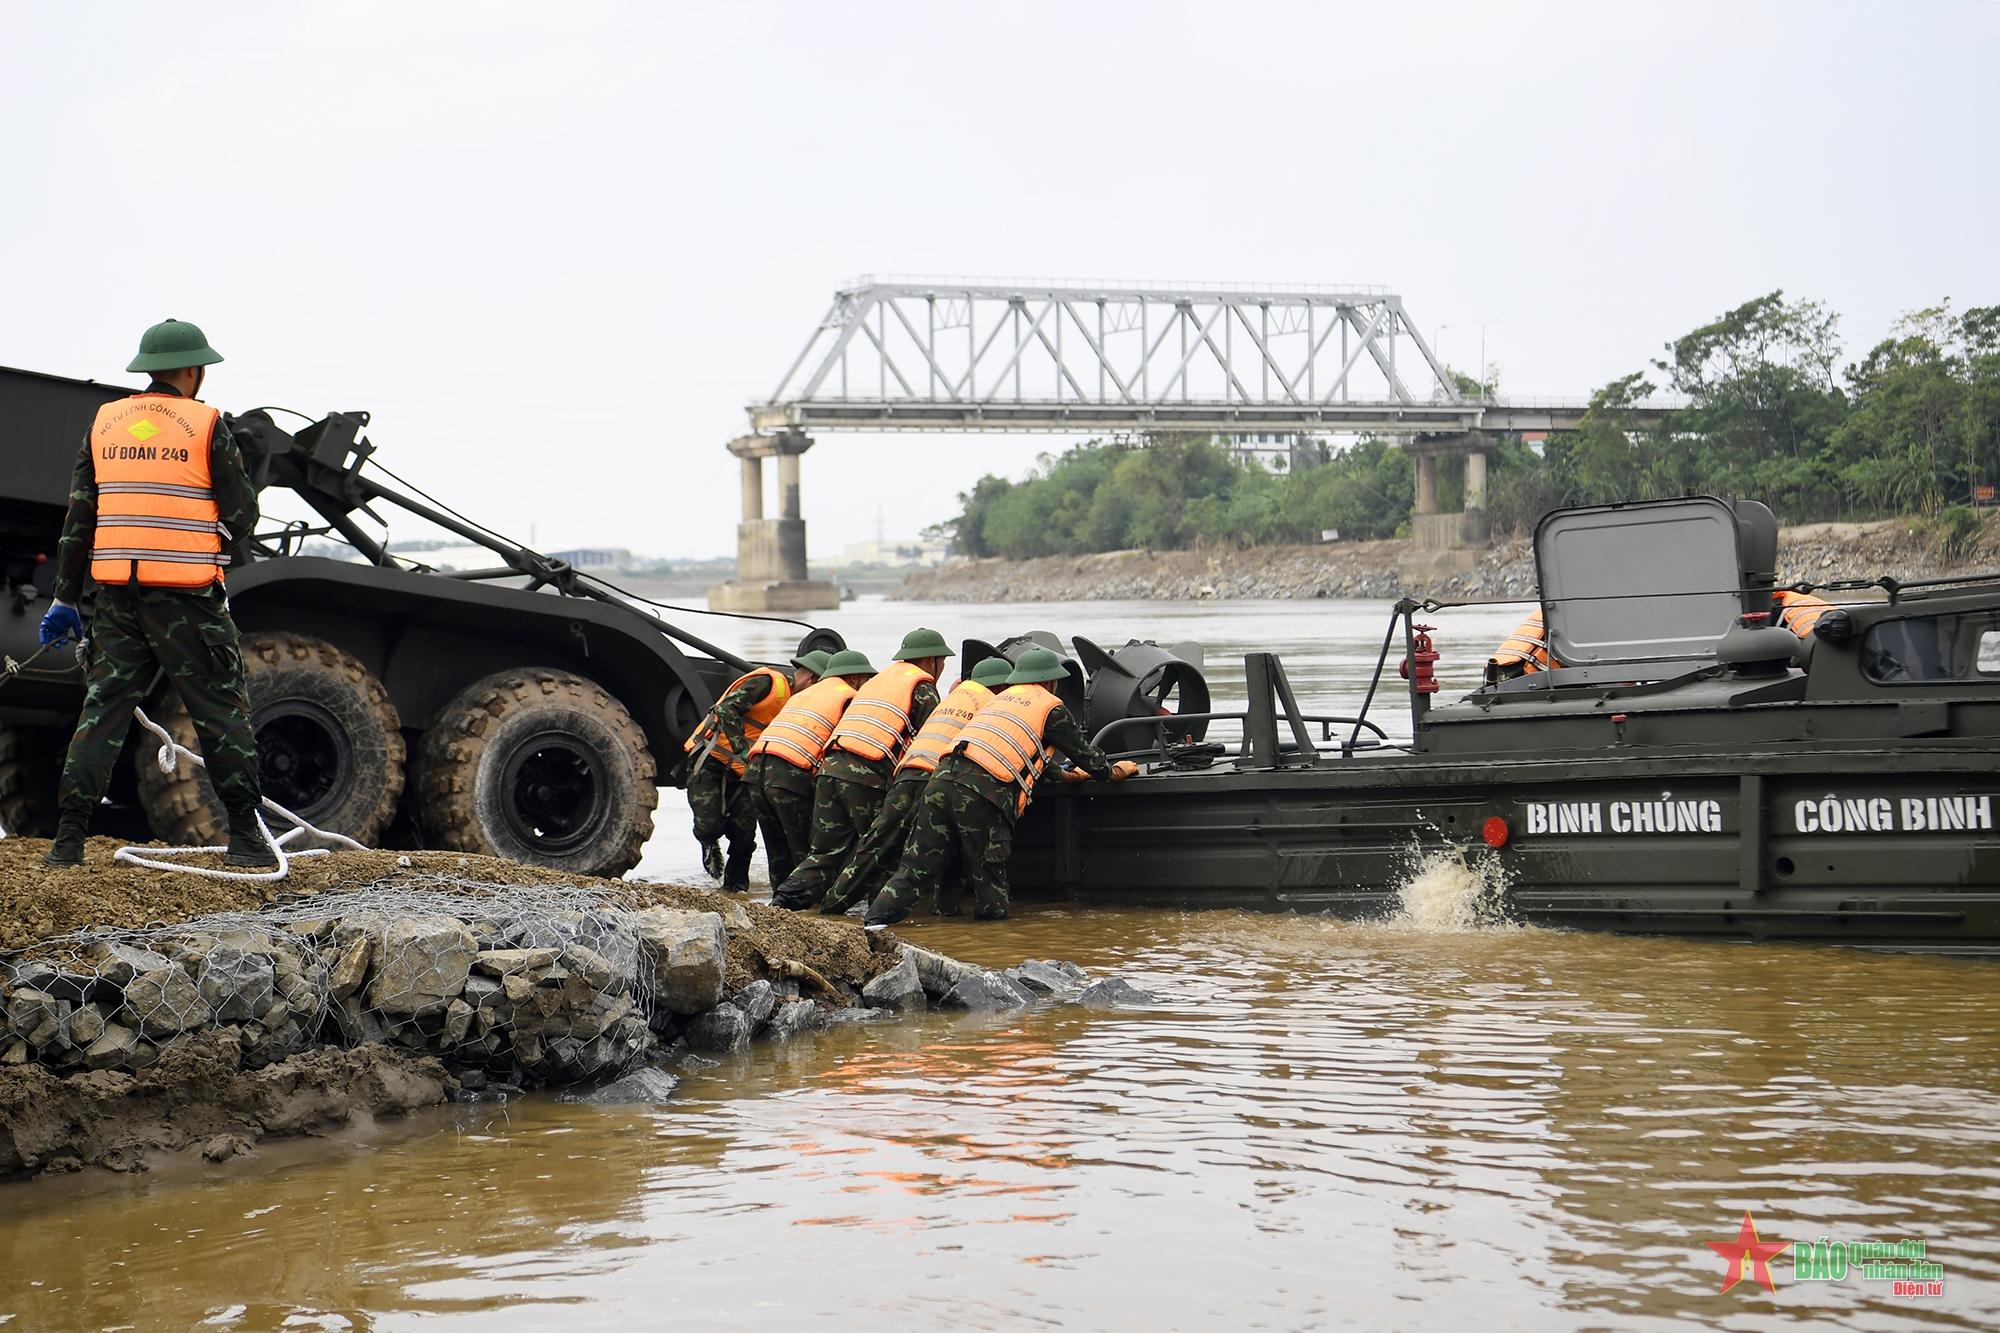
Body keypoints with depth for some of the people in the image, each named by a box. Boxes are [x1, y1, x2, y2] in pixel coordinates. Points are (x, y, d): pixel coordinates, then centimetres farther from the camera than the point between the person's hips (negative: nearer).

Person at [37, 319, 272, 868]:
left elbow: (79, 518, 9)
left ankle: (68, 838, 2)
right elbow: (241, 516, -3)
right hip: (188, 596, -4)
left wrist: (65, 598, 13)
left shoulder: (105, 422, 9)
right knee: (221, 713, 4)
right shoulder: (206, 425, -4)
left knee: (102, 710, 7)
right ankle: (245, 837, 4)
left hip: (117, 595, 4)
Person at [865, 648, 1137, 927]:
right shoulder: (1051, 707, 12)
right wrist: (1113, 771, 40)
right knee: (990, 878, 5)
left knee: (917, 869, 3)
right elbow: (1083, 750, 20)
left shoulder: (1002, 697, 32)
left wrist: (1066, 775, 55)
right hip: (983, 793, -6)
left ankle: (875, 922, -10)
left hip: (942, 778, 6)